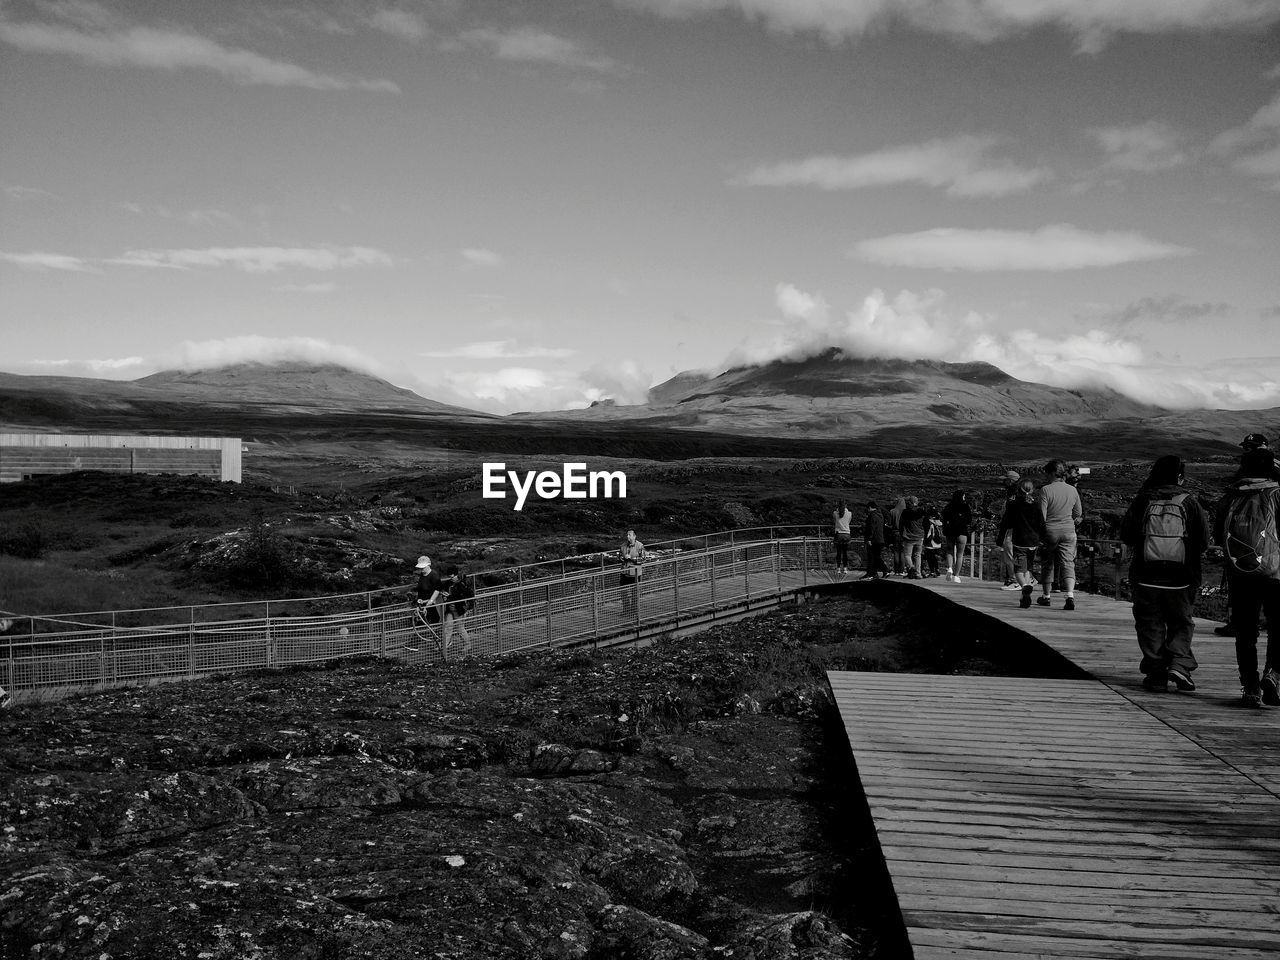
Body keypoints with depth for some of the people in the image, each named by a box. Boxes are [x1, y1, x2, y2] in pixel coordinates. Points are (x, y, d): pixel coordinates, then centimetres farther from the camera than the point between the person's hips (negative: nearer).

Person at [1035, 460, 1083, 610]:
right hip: (1068, 531, 3)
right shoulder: (1072, 490, 4)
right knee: (1068, 564, 0)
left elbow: (1041, 516, -14)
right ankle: (1070, 595, -19)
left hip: (1049, 531, -3)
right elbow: (1078, 515, 12)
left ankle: (1045, 596, 24)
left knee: (1047, 564, 13)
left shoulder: (1045, 490, -12)